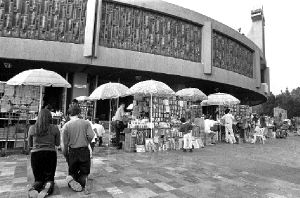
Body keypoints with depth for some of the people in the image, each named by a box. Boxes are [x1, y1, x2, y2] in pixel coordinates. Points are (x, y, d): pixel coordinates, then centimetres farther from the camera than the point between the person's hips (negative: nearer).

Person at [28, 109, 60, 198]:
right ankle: (48, 187, -21)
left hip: (36, 155, 1)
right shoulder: (55, 128, -6)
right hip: (50, 154, -1)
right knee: (49, 178, 11)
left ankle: (34, 188, -16)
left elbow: (30, 145, 10)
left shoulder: (32, 128, -2)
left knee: (38, 179, 16)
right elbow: (57, 143, 5)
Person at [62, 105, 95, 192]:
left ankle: (71, 178, -11)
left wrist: (65, 154, 14)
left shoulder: (66, 125, -1)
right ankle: (81, 181, -12)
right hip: (84, 151, -1)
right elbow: (91, 136, -12)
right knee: (84, 171, 14)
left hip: (72, 152, 1)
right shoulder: (86, 123, -2)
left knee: (73, 171, 18)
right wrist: (86, 143, 8)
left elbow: (65, 143, 0)